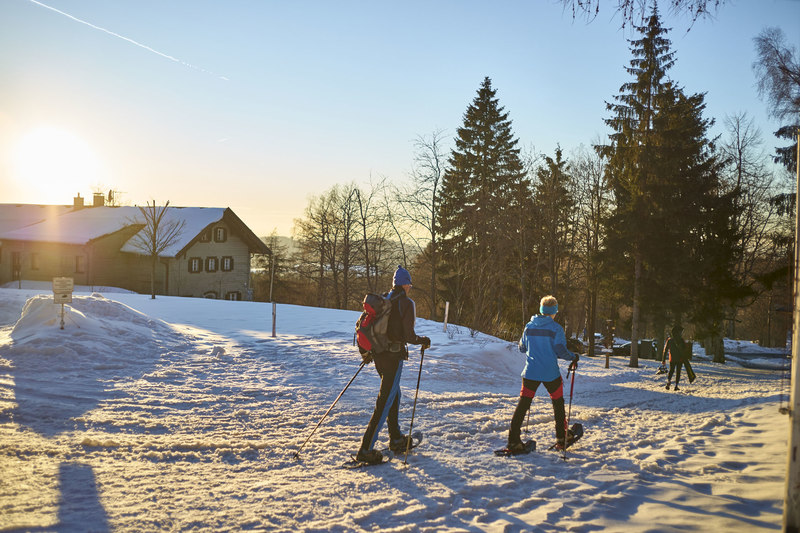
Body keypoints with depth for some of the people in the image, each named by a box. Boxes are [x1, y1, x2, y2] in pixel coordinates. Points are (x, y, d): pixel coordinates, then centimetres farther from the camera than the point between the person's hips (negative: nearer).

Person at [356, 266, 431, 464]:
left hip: (378, 354, 7)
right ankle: (366, 449, -7)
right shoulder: (407, 304, -10)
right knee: (384, 402, -4)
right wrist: (423, 341, 6)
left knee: (393, 395, 23)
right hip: (394, 356, -7)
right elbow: (408, 336, -14)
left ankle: (396, 439, 33)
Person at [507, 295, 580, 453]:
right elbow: (560, 350, -13)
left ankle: (513, 441, -6)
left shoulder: (529, 326, 4)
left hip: (531, 372, 2)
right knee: (558, 403, 18)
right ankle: (561, 438, 28)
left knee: (523, 404, 2)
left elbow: (522, 348, 11)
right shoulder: (556, 328, -8)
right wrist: (573, 357, 6)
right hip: (550, 373, -2)